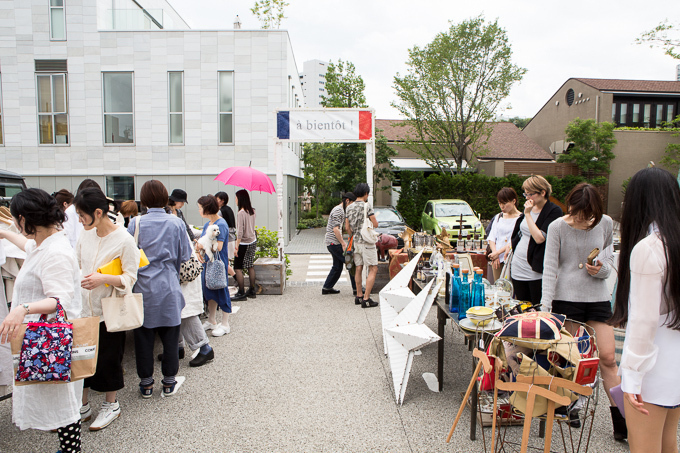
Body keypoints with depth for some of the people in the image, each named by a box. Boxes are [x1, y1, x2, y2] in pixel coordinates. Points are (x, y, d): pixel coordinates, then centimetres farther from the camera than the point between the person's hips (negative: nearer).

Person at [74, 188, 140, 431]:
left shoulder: (124, 240, -16)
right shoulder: (85, 236, 2)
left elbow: (130, 278, -14)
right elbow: (76, 267, 15)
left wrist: (104, 279, -28)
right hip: (84, 308, 5)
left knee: (108, 360, 8)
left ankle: (111, 405, 30)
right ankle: (82, 406, 32)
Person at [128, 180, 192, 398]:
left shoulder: (136, 223, -5)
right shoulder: (176, 223, -4)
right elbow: (184, 255, 2)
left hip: (144, 285, 0)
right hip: (169, 286, 0)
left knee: (144, 336, 11)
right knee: (170, 336, 10)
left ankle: (146, 383, 23)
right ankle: (169, 382, 21)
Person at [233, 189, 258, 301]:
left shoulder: (241, 213, -18)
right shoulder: (252, 211, 5)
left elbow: (240, 232, -20)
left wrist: (236, 246, -18)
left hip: (244, 243, -8)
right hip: (253, 241, 8)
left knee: (237, 268, -1)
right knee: (250, 266, 14)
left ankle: (241, 292, 0)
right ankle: (252, 290, 19)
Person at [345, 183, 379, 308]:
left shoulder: (349, 208, 9)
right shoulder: (367, 206, -12)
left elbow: (347, 227, 13)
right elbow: (375, 224, -11)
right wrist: (374, 219, 11)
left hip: (356, 241, 7)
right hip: (366, 241, -7)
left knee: (359, 269, 14)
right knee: (373, 269, -4)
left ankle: (359, 296, 20)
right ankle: (366, 299, -9)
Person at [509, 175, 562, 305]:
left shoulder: (554, 211, -11)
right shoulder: (529, 208, 9)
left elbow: (539, 238, -22)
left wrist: (528, 214, -18)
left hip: (536, 271, -6)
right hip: (517, 267, 6)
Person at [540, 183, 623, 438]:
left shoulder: (605, 224, 1)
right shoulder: (557, 227, -7)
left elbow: (609, 257, 11)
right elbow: (550, 268, -9)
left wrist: (602, 269, -13)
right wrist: (545, 304, -16)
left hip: (597, 296, 2)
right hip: (566, 297, -2)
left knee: (607, 357, 1)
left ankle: (620, 421, 13)